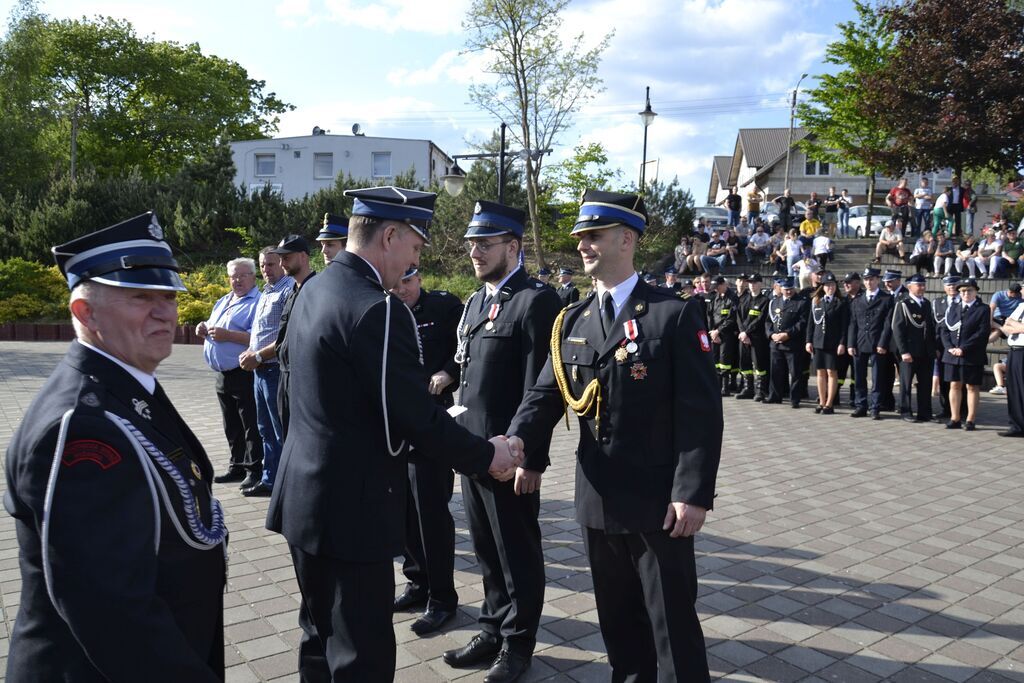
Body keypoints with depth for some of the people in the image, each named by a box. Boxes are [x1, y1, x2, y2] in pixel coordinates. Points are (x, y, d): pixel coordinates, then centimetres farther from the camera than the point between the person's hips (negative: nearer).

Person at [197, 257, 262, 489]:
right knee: (232, 426, 17)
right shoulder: (222, 302, 19)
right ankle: (237, 467, 28)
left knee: (251, 426, -3)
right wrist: (204, 330, 7)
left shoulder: (257, 302, -10)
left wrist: (228, 335, -23)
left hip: (245, 374, -9)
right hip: (224, 375, 9)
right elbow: (213, 329, 29)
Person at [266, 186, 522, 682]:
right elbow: (418, 419, -22)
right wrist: (487, 455, -6)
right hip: (352, 505, -10)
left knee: (321, 634, 23)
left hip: (307, 495, 10)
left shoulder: (314, 290, 7)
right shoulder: (376, 309, -22)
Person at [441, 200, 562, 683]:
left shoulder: (536, 301, -13)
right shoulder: (476, 301, 13)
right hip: (472, 446, 8)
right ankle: (493, 629, 35)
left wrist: (532, 457, -17)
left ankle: (518, 641, 26)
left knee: (518, 551, 9)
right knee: (486, 548, 18)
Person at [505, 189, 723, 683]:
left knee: (671, 620, 8)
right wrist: (517, 439, -16)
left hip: (659, 500, -5)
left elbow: (701, 412, -13)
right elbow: (546, 394, 3)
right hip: (597, 499, 5)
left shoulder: (676, 314, -9)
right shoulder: (572, 322, 7)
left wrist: (693, 493, -18)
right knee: (617, 618, 19)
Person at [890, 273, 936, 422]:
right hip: (909, 351, -5)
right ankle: (905, 412, 12)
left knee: (926, 384, 7)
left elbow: (932, 326, 18)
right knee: (906, 382, 3)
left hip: (926, 352, 6)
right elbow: (897, 329, -10)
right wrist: (903, 351, -15)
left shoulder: (927, 304, 15)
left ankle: (925, 413, 14)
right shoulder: (902, 304, -5)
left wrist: (934, 348, 11)